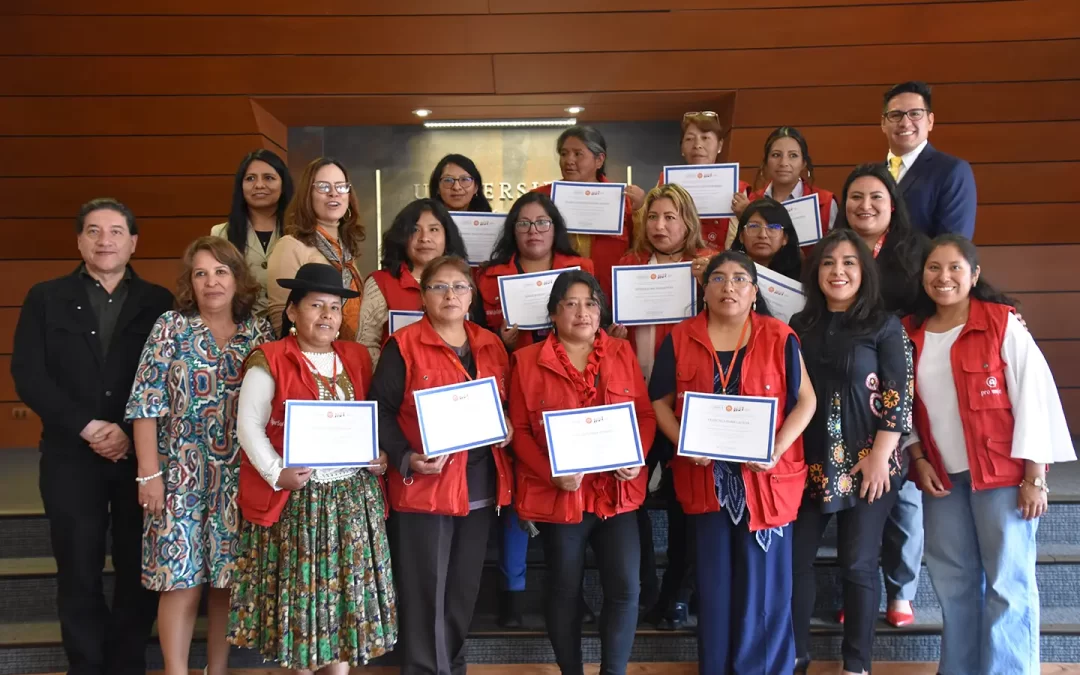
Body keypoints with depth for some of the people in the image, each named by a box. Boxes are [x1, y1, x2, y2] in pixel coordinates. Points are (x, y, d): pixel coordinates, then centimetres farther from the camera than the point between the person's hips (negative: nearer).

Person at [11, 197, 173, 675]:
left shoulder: (158, 302, 6)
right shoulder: (46, 298, 7)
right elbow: (28, 375, -1)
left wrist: (130, 432, -12)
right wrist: (86, 427, -11)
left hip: (142, 455, 0)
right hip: (71, 457, 0)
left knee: (139, 569, 4)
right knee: (78, 572, 6)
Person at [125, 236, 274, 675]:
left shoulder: (260, 333, 5)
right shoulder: (171, 327, -2)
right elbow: (147, 405, -5)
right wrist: (149, 473, -10)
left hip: (241, 479, 2)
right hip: (182, 476, -2)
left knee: (229, 576, 9)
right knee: (181, 578, -1)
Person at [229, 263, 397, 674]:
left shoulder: (357, 358, 9)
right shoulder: (270, 361, -6)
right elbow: (248, 425, -8)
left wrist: (380, 457, -2)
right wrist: (276, 474, -18)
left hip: (354, 493, 4)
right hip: (298, 497, -4)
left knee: (349, 583, 9)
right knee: (300, 584, 4)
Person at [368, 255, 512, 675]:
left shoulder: (491, 346, 10)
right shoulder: (403, 345, -6)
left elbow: (506, 404, 20)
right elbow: (380, 410, -9)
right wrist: (405, 459, -21)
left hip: (481, 484, 5)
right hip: (423, 486, -5)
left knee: (465, 587, 16)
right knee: (426, 590, 1)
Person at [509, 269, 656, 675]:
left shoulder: (622, 353, 7)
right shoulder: (527, 360, -1)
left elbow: (646, 414, 6)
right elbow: (519, 429, -4)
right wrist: (551, 472, -17)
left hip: (617, 492, 2)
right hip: (558, 494, -2)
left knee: (625, 587, -1)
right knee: (564, 591, 10)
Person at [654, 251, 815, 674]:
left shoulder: (780, 338, 1)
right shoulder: (680, 339, 4)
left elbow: (805, 400, 0)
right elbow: (659, 401, 6)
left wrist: (777, 449, -13)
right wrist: (683, 443, -10)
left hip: (765, 478, -1)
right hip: (705, 479, 1)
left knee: (764, 582, 5)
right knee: (713, 584, 11)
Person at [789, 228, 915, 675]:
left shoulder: (885, 326, -1)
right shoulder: (799, 326, 8)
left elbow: (899, 397, -6)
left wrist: (880, 456, -13)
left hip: (865, 464, -3)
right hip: (808, 463, 3)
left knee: (857, 563, 4)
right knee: (794, 558, 3)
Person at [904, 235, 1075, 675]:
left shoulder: (1003, 324, -8)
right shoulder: (911, 333, 5)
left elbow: (1033, 397, -9)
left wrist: (1034, 477, -11)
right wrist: (918, 460, 0)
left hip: (1002, 472, -4)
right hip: (942, 476, 4)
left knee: (1008, 582, 1)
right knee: (953, 582, 12)